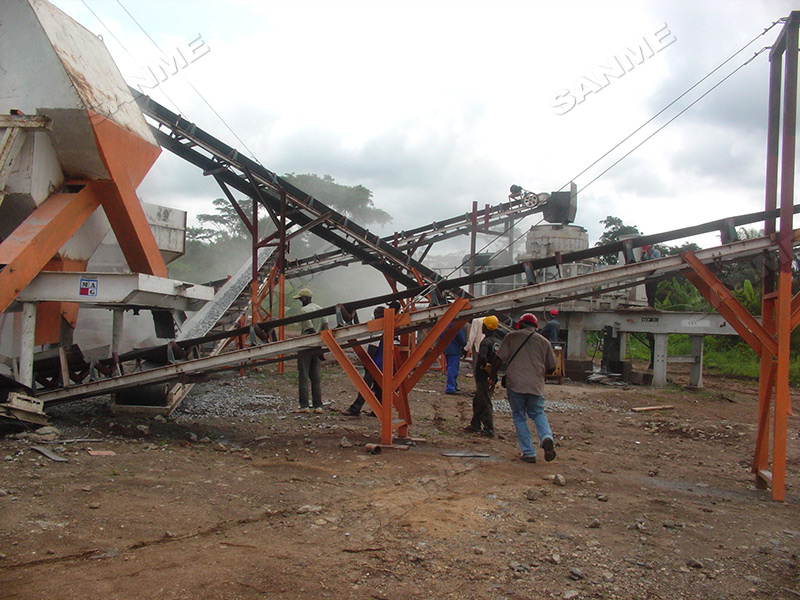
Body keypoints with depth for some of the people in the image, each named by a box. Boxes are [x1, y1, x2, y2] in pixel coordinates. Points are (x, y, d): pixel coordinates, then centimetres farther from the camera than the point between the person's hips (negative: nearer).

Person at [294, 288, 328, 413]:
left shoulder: (304, 310, -10)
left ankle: (304, 406, -2)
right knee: (316, 378, 8)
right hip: (317, 347, 7)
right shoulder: (320, 309, 12)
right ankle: (318, 406, 7)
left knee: (303, 377, -2)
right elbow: (325, 328, 5)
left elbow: (311, 330, -15)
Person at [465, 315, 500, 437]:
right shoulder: (498, 343, 11)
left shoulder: (486, 341, -17)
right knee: (477, 401, 20)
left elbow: (482, 357, -32)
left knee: (485, 403, -3)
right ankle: (475, 425, 28)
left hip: (483, 377, -9)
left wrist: (482, 366, -13)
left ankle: (489, 430, -1)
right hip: (492, 377, 9)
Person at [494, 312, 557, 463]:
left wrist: (493, 375, 13)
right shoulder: (544, 341, 8)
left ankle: (529, 453, 6)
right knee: (537, 413, 20)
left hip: (515, 384, -2)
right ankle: (546, 437, -8)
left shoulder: (512, 337, 3)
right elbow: (551, 367, 12)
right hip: (536, 386, 2)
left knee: (519, 417, 11)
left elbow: (499, 358, 0)